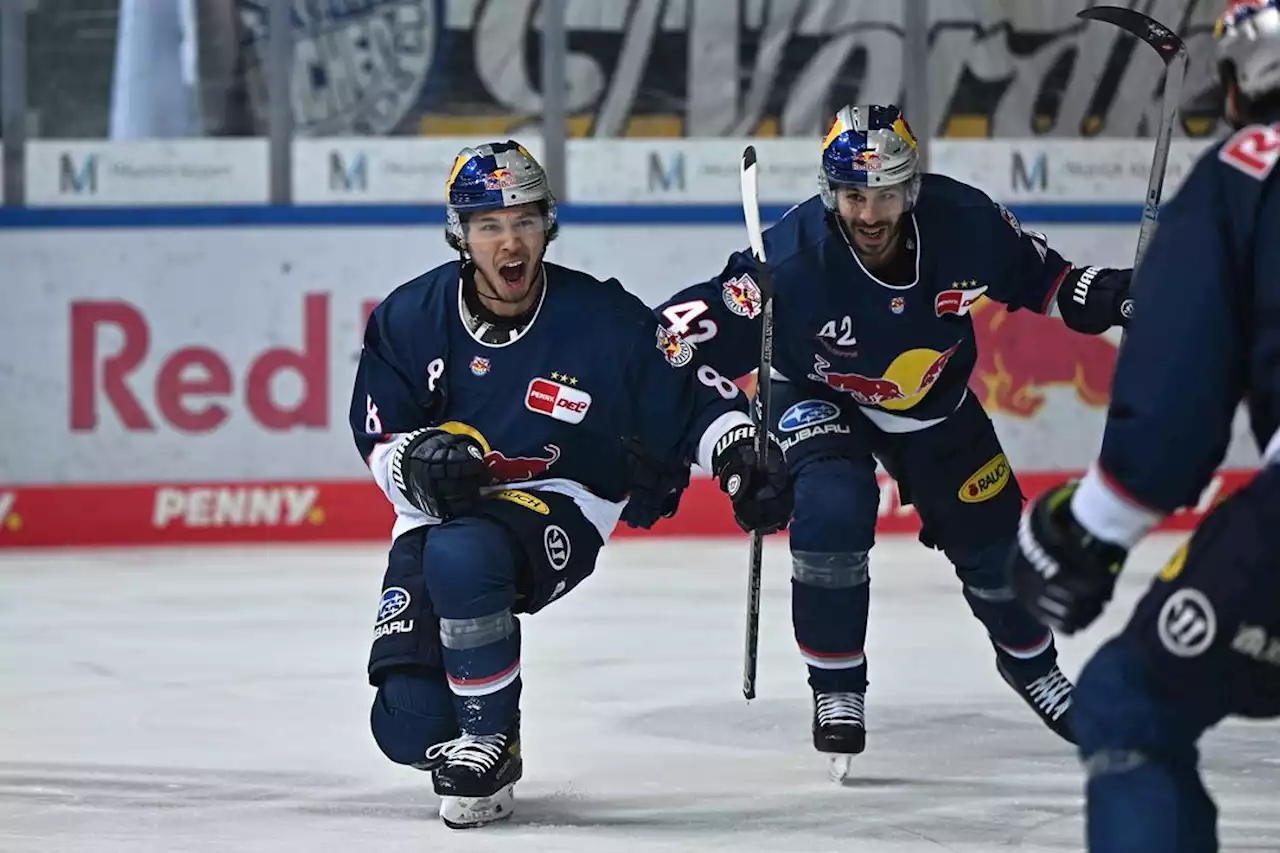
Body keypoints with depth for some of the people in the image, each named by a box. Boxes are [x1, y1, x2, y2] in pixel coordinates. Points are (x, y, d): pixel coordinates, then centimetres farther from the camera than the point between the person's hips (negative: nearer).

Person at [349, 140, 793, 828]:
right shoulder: (411, 319, -5)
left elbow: (692, 397, -1)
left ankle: (491, 742, -19)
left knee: (460, 555, -39)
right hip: (440, 510, 3)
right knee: (407, 726, -12)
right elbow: (377, 437, 1)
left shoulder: (604, 319, -11)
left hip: (558, 509, -3)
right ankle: (450, 744, 28)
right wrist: (418, 461, -21)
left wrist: (743, 458, -17)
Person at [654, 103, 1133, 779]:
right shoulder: (793, 257, -35)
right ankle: (836, 691, -8)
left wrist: (1096, 296, -19)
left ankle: (1031, 662, 40)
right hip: (818, 395, -3)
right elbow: (705, 331, -30)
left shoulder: (964, 222, -26)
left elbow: (1033, 274, -7)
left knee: (990, 531, 9)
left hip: (934, 398, 3)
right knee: (832, 512, -28)